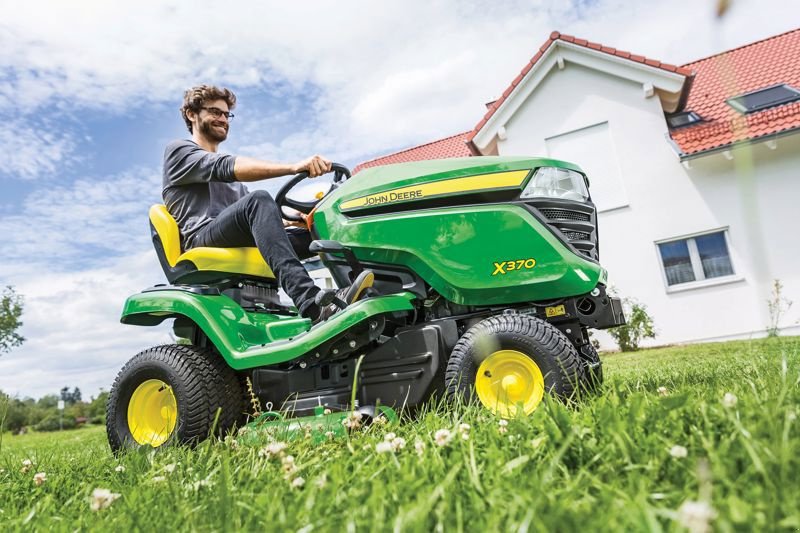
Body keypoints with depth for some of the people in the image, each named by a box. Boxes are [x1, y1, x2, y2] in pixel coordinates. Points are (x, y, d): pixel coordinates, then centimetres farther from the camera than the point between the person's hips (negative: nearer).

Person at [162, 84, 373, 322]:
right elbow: (227, 168, -13)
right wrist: (295, 167, -27)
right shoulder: (178, 150, 9)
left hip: (242, 247, 7)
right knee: (258, 200, -33)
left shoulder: (232, 181, 31)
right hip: (200, 242, -7)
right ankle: (311, 302, -51)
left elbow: (266, 217, 21)